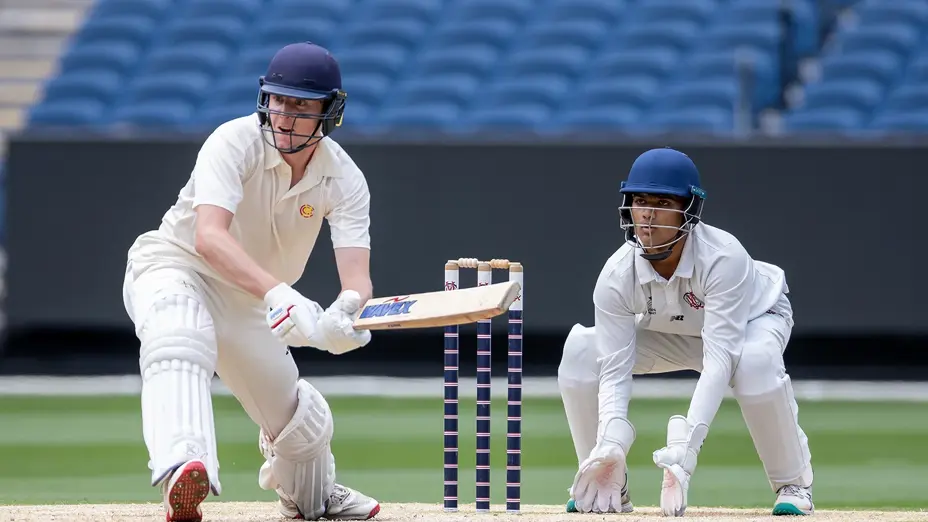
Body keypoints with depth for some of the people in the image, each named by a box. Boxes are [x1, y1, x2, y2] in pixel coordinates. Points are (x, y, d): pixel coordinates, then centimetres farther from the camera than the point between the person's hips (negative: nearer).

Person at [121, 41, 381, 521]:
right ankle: (182, 475, -61)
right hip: (173, 266, -5)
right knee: (179, 339, -39)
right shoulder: (235, 143, -25)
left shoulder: (344, 181, -12)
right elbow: (209, 236, -41)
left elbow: (357, 277, -24)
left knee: (301, 422, 12)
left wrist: (344, 313, -50)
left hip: (249, 301, 5)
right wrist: (277, 293, -56)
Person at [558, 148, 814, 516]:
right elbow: (615, 370, -28)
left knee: (754, 360, -40)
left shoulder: (723, 258, -40)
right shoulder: (616, 275, -29)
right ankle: (607, 486, -3)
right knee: (581, 350, -19)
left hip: (754, 318, -4)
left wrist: (684, 446, -57)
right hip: (674, 334, 4)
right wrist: (610, 445, -46)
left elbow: (719, 359, -46)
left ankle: (793, 483, -17)